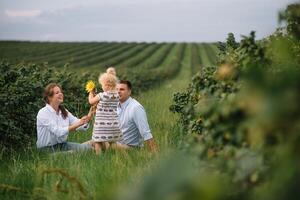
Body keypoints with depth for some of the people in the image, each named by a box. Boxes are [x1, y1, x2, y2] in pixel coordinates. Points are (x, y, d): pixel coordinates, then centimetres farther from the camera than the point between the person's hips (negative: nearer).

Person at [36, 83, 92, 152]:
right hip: (47, 149, -7)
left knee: (88, 147, -13)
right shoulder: (43, 113, -13)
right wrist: (77, 124, -31)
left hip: (62, 145, 7)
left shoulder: (64, 112, 9)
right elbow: (58, 132, -24)